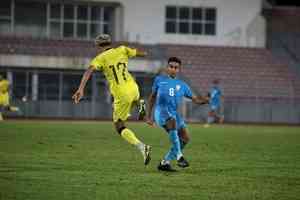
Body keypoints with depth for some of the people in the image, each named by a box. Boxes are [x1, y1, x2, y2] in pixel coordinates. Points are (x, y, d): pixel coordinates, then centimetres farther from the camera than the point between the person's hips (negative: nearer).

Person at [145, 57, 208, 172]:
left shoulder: (182, 85, 17)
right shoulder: (159, 79, 12)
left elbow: (195, 99, 15)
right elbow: (152, 97, 19)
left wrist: (203, 100, -8)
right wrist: (149, 115, 17)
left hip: (174, 113, 5)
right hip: (161, 111, -5)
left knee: (185, 138, -8)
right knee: (172, 122, -36)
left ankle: (165, 162, 5)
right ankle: (179, 156, -38)